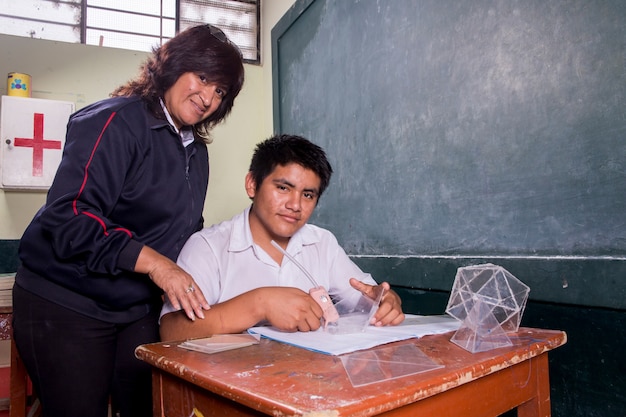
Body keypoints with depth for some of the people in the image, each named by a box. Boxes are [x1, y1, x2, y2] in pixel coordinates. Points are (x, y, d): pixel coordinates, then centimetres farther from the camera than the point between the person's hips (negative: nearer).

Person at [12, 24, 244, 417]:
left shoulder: (196, 152, 9)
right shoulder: (114, 121, -14)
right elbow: (69, 215, -24)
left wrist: (184, 282, 2)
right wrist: (152, 261, -30)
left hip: (140, 310, 7)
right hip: (67, 307, -6)